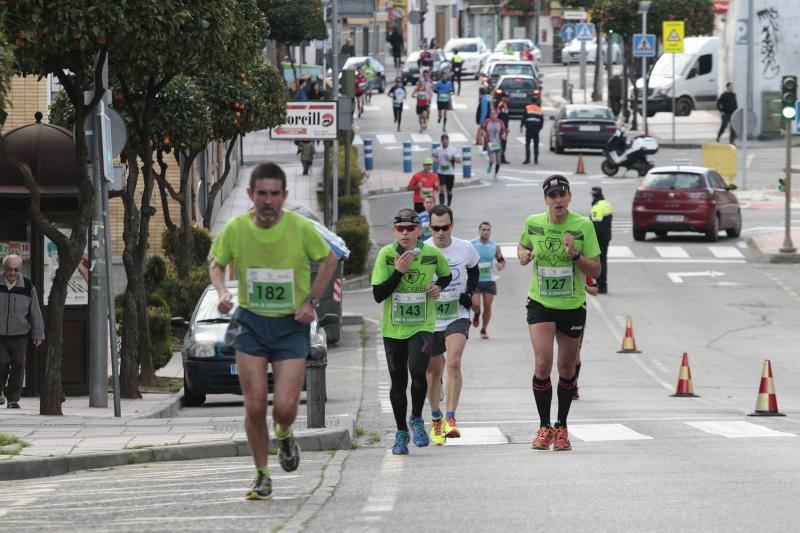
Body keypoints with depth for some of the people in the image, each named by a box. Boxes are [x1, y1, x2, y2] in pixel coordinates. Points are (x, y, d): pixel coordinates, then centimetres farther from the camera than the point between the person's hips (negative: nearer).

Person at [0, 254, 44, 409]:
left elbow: (35, 312, 8)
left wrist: (38, 334, 6)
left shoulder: (28, 287, 2)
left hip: (20, 334, 1)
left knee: (18, 366, 1)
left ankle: (13, 399, 9)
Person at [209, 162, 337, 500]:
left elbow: (329, 260, 6)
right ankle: (262, 477, 13)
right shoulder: (235, 229, -9)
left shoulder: (301, 228, -12)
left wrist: (311, 301, -3)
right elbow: (216, 264, 11)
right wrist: (222, 292, -9)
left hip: (291, 325, -1)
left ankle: (284, 435, 26)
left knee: (285, 407, -11)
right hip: (251, 323, 1)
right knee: (255, 407, -5)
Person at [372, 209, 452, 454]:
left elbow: (446, 275, 18)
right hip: (393, 328, 1)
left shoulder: (432, 254, -4)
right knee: (398, 382, 6)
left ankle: (417, 420, 2)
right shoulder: (386, 255, -7)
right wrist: (399, 271, -20)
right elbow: (378, 295, -10)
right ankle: (401, 433, 24)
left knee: (417, 371, -23)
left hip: (422, 326, -1)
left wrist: (439, 286, -3)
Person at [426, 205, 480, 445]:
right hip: (430, 318, 1)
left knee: (454, 362, -23)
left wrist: (469, 293, 2)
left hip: (457, 315, -1)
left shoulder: (465, 249, -5)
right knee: (434, 371, 9)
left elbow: (473, 271, 17)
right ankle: (435, 420, 30)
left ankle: (450, 418, -22)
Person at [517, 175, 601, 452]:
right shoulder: (533, 223, -4)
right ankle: (544, 427, -1)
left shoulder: (583, 226, -9)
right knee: (542, 364, -15)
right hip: (540, 304, 0)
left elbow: (596, 271, -7)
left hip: (573, 306, 0)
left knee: (567, 369, 7)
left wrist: (575, 255, -24)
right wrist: (523, 255, -5)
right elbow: (523, 245, 18)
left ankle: (561, 428, 24)